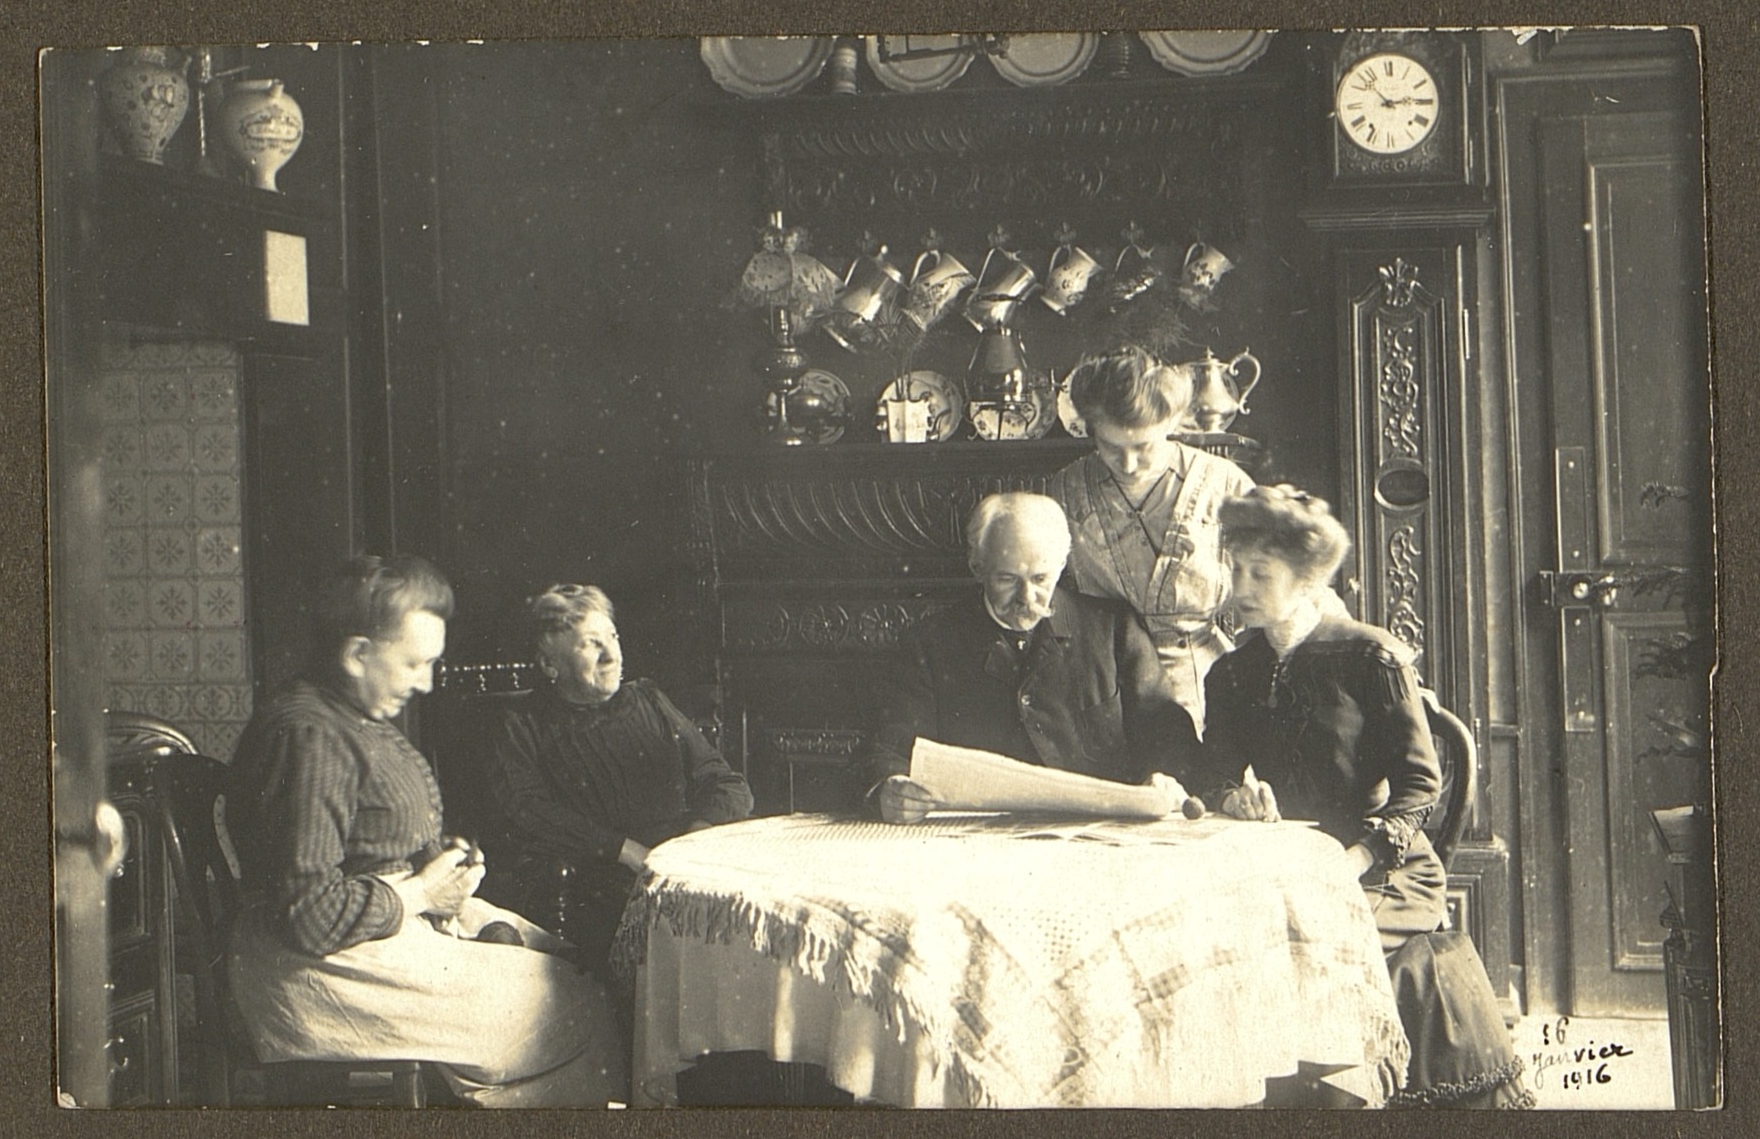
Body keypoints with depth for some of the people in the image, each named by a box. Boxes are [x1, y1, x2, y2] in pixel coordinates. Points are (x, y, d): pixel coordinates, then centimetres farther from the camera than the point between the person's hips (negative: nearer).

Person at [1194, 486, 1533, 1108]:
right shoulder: (1230, 675, 15)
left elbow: (1419, 783, -6)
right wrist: (1234, 797, -18)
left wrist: (1354, 860, -19)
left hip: (1384, 874, -4)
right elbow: (1209, 777, 7)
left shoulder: (1372, 656, -1)